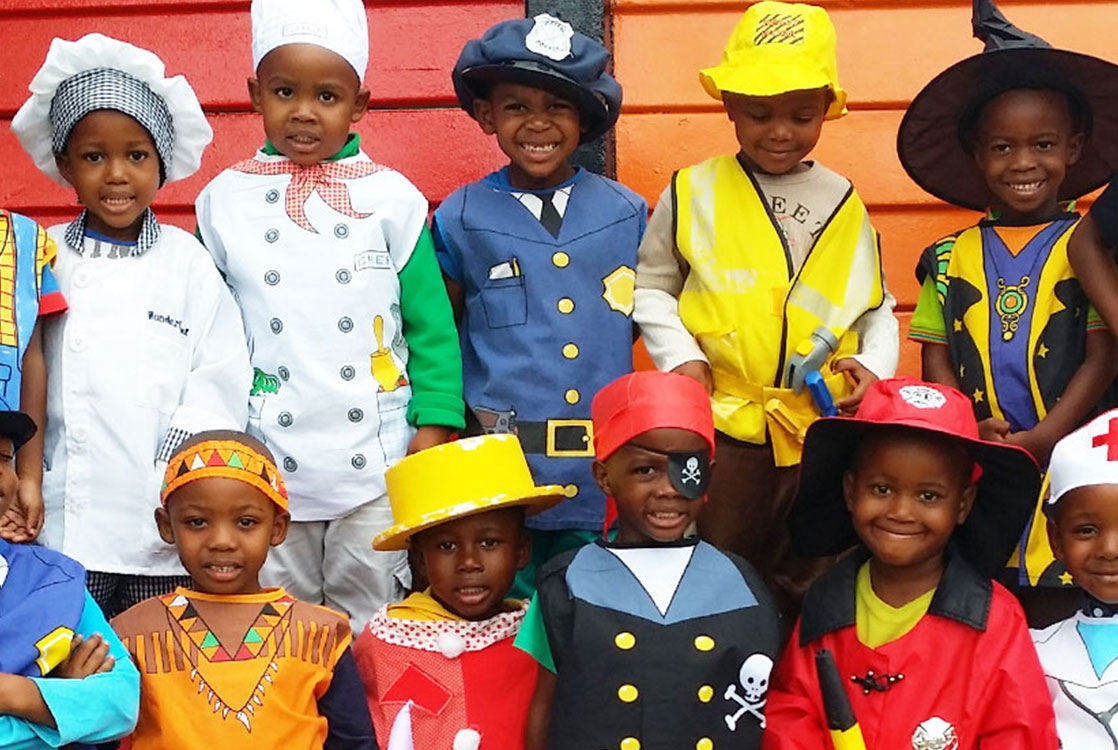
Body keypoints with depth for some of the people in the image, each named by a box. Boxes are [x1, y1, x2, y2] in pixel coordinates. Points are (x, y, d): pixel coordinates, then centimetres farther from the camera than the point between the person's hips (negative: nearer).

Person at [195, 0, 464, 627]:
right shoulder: (223, 203, 2)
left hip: (376, 464, -1)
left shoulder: (392, 198, -2)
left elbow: (431, 322, 1)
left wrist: (434, 423, -5)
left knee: (370, 625, 10)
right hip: (265, 466, 1)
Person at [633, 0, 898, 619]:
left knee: (813, 580, 13)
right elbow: (651, 286, 8)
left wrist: (875, 364, -5)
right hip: (722, 422, -1)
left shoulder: (844, 203, 7)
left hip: (825, 424, 2)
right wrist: (680, 357, -6)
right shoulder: (693, 193, 1)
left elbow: (877, 307, 13)